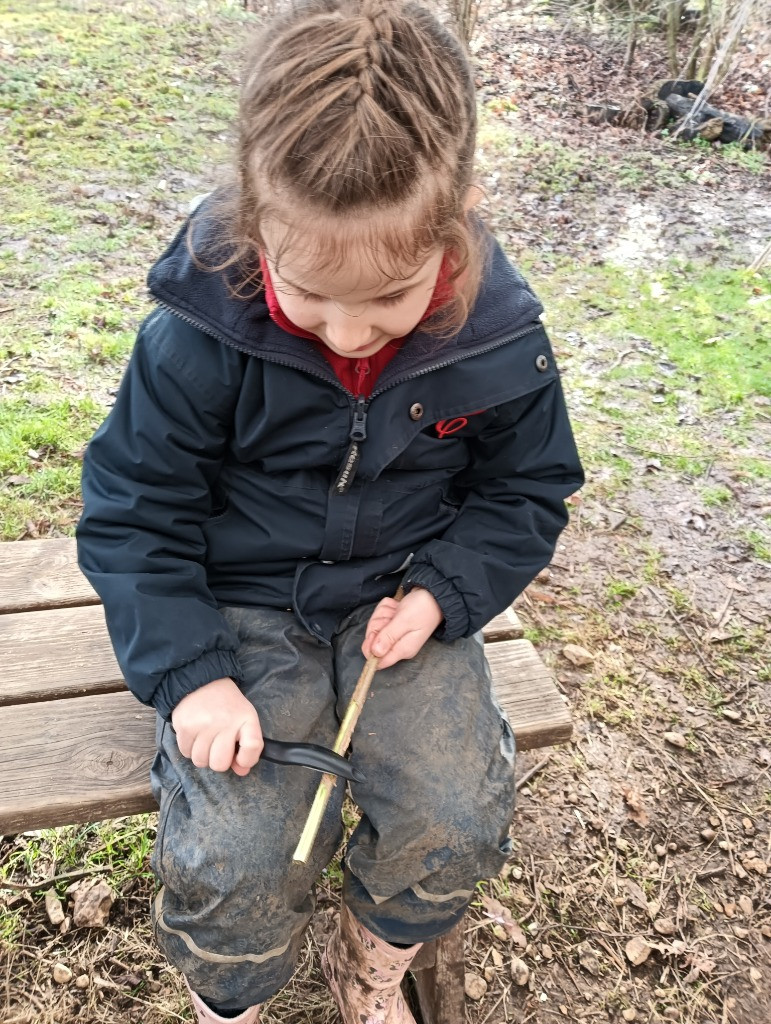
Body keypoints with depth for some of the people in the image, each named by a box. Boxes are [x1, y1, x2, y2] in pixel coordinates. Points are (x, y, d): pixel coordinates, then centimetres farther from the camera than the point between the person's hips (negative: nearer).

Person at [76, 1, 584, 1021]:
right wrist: (188, 671, -18)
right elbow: (133, 507, -9)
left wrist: (443, 592, -12)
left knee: (459, 824, -11)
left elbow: (526, 489, 3)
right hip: (241, 607, -1)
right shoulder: (202, 331, -19)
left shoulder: (497, 337, -13)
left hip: (401, 600, 2)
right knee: (229, 862, -15)